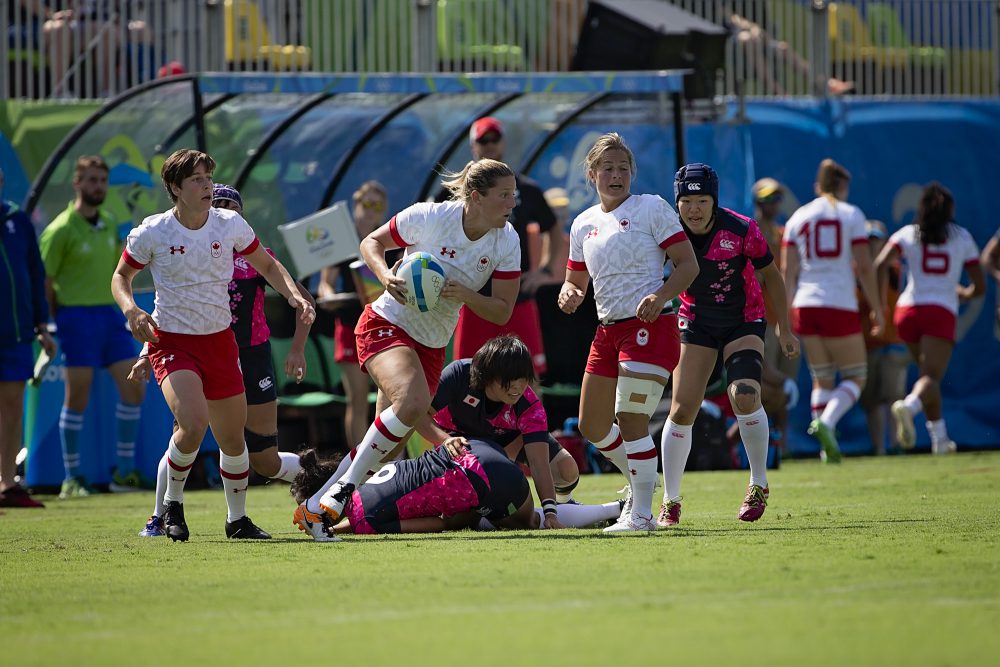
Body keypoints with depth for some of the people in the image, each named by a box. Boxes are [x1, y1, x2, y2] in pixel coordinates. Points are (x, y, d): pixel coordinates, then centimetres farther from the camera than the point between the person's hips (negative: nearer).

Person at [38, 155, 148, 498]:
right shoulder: (61, 230, -10)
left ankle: (124, 472, 10)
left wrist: (115, 310, 15)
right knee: (77, 398, -4)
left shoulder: (110, 224, 11)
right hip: (76, 315, -7)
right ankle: (72, 479, 4)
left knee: (133, 388, 2)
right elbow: (44, 281, -8)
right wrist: (52, 325, -9)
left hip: (108, 314, 7)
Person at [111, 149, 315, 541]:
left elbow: (267, 265, 13)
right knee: (194, 424, -26)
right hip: (171, 342, -4)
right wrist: (130, 309, -15)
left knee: (233, 437, 7)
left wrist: (294, 295, -4)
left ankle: (237, 519, 29)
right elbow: (121, 276, 5)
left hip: (220, 340, 4)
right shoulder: (152, 233, -10)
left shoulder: (230, 225, -3)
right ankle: (172, 504, -1)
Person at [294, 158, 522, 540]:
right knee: (413, 401, -33)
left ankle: (314, 509, 18)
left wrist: (463, 294, -22)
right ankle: (345, 487, -22)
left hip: (432, 345, 6)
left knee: (388, 449, 3)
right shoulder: (428, 217, -18)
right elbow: (372, 242, -1)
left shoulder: (507, 241, -6)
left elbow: (502, 311, -4)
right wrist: (385, 275, -22)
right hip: (387, 326, -6)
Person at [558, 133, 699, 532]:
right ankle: (639, 483, 33)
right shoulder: (584, 224, 13)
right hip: (608, 331, 7)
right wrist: (569, 294, -3)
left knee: (630, 421, -12)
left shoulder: (652, 208, -3)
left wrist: (660, 295, -22)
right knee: (593, 427, 9)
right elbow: (576, 281, 22)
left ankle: (640, 513, -4)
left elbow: (688, 264, -5)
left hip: (650, 327, -7)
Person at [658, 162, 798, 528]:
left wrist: (784, 330, 1)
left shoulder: (741, 230, -20)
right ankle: (670, 501, 9)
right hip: (697, 324, 2)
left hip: (744, 322, -2)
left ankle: (759, 485, -4)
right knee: (682, 410, -5)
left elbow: (771, 276, -4)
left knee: (744, 395, -24)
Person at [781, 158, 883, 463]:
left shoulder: (798, 217, 9)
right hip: (840, 307, -4)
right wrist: (877, 309, 3)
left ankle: (828, 447, 6)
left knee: (822, 380, 14)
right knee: (855, 378, 7)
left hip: (805, 307, 4)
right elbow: (864, 267, -3)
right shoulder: (851, 214, 0)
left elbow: (788, 270, 5)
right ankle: (827, 422, -19)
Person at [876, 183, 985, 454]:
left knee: (928, 373, 19)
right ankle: (909, 406, -45)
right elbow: (979, 287, 13)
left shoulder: (908, 234, 11)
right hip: (941, 313, -3)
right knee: (932, 376, -14)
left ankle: (940, 437, 17)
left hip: (907, 310, 3)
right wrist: (962, 294, 35)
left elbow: (881, 264, -6)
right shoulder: (962, 237, 12)